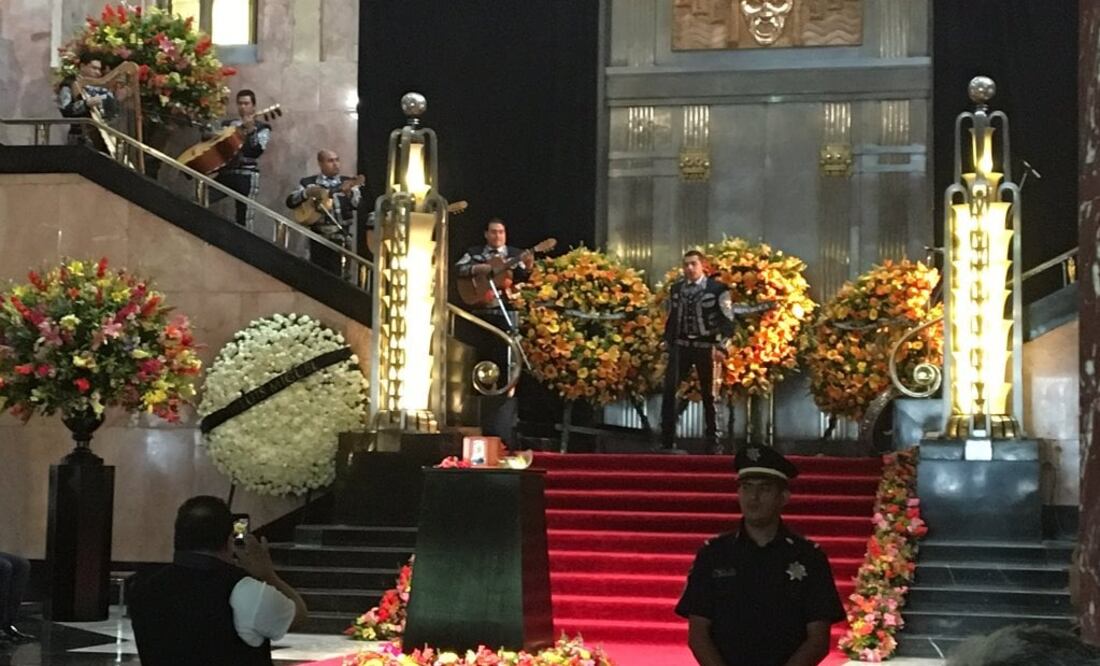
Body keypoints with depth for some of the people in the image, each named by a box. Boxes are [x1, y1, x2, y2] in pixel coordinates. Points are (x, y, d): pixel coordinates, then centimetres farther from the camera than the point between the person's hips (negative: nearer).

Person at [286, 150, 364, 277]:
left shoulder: (348, 183, 11)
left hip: (341, 238, 0)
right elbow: (290, 202, 4)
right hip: (318, 237, 0)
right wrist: (307, 193, -13)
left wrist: (349, 193, -23)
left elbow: (358, 204, -3)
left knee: (337, 275, -4)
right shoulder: (308, 182, 12)